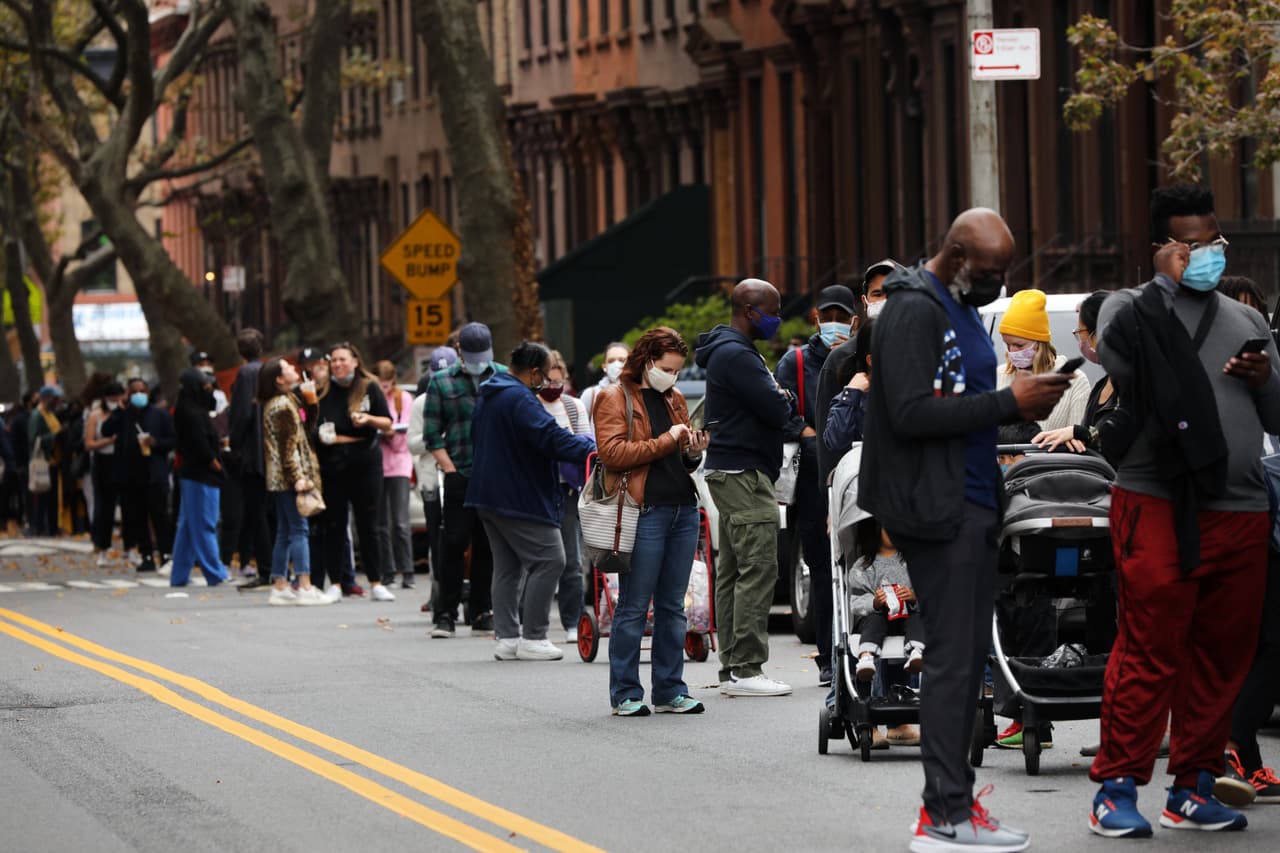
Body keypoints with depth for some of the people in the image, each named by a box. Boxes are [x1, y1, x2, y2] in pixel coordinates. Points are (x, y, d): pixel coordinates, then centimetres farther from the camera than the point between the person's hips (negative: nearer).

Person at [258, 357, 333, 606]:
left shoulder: (271, 404, 16)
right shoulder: (283, 405, -13)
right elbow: (289, 445, -18)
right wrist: (298, 476, -20)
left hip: (277, 479, 10)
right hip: (287, 476, -10)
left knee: (284, 533, 10)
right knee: (298, 529, -11)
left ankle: (280, 588, 11)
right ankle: (305, 588, -14)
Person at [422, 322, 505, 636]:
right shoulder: (442, 381, 5)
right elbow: (432, 434, 3)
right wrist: (450, 468, -6)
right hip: (459, 476, -1)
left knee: (487, 545, 6)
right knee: (455, 543, -4)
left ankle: (482, 613, 12)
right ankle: (445, 614, 1)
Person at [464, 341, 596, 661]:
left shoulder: (487, 396, 15)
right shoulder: (520, 400, -18)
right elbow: (551, 438, -26)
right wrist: (590, 447, -19)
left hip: (487, 494, 10)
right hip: (520, 498, -10)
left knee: (507, 566, 13)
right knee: (549, 561, -6)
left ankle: (507, 637, 10)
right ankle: (532, 638, -7)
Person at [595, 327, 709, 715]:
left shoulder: (674, 399, 20)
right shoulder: (614, 399, -1)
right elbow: (612, 453, -14)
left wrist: (693, 453, 5)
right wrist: (666, 441, -13)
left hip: (683, 508, 7)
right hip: (645, 512, -7)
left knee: (672, 606, 9)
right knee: (633, 608, -3)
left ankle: (670, 690, 14)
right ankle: (625, 694, 2)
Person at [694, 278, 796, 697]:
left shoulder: (731, 351, 21)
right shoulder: (736, 355, -15)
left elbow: (778, 406, 20)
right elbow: (777, 411, -18)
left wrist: (780, 401, -1)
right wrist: (784, 401, 3)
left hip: (731, 474, 11)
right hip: (744, 474, -11)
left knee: (732, 572, 10)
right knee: (758, 570, -13)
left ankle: (732, 668, 12)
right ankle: (746, 668, -15)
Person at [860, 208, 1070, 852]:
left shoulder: (962, 309, 18)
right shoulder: (913, 311, -14)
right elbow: (912, 412, -23)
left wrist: (1022, 402, 8)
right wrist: (1008, 402, -21)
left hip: (974, 506, 10)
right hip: (937, 509, -10)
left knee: (969, 654, 10)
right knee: (952, 658, -9)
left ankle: (950, 799, 15)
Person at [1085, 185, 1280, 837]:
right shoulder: (1131, 312, 5)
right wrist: (1169, 282, -9)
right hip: (1158, 506, -5)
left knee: (1223, 655, 7)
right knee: (1149, 653, -8)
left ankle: (1193, 788, 16)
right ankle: (1117, 789, -3)